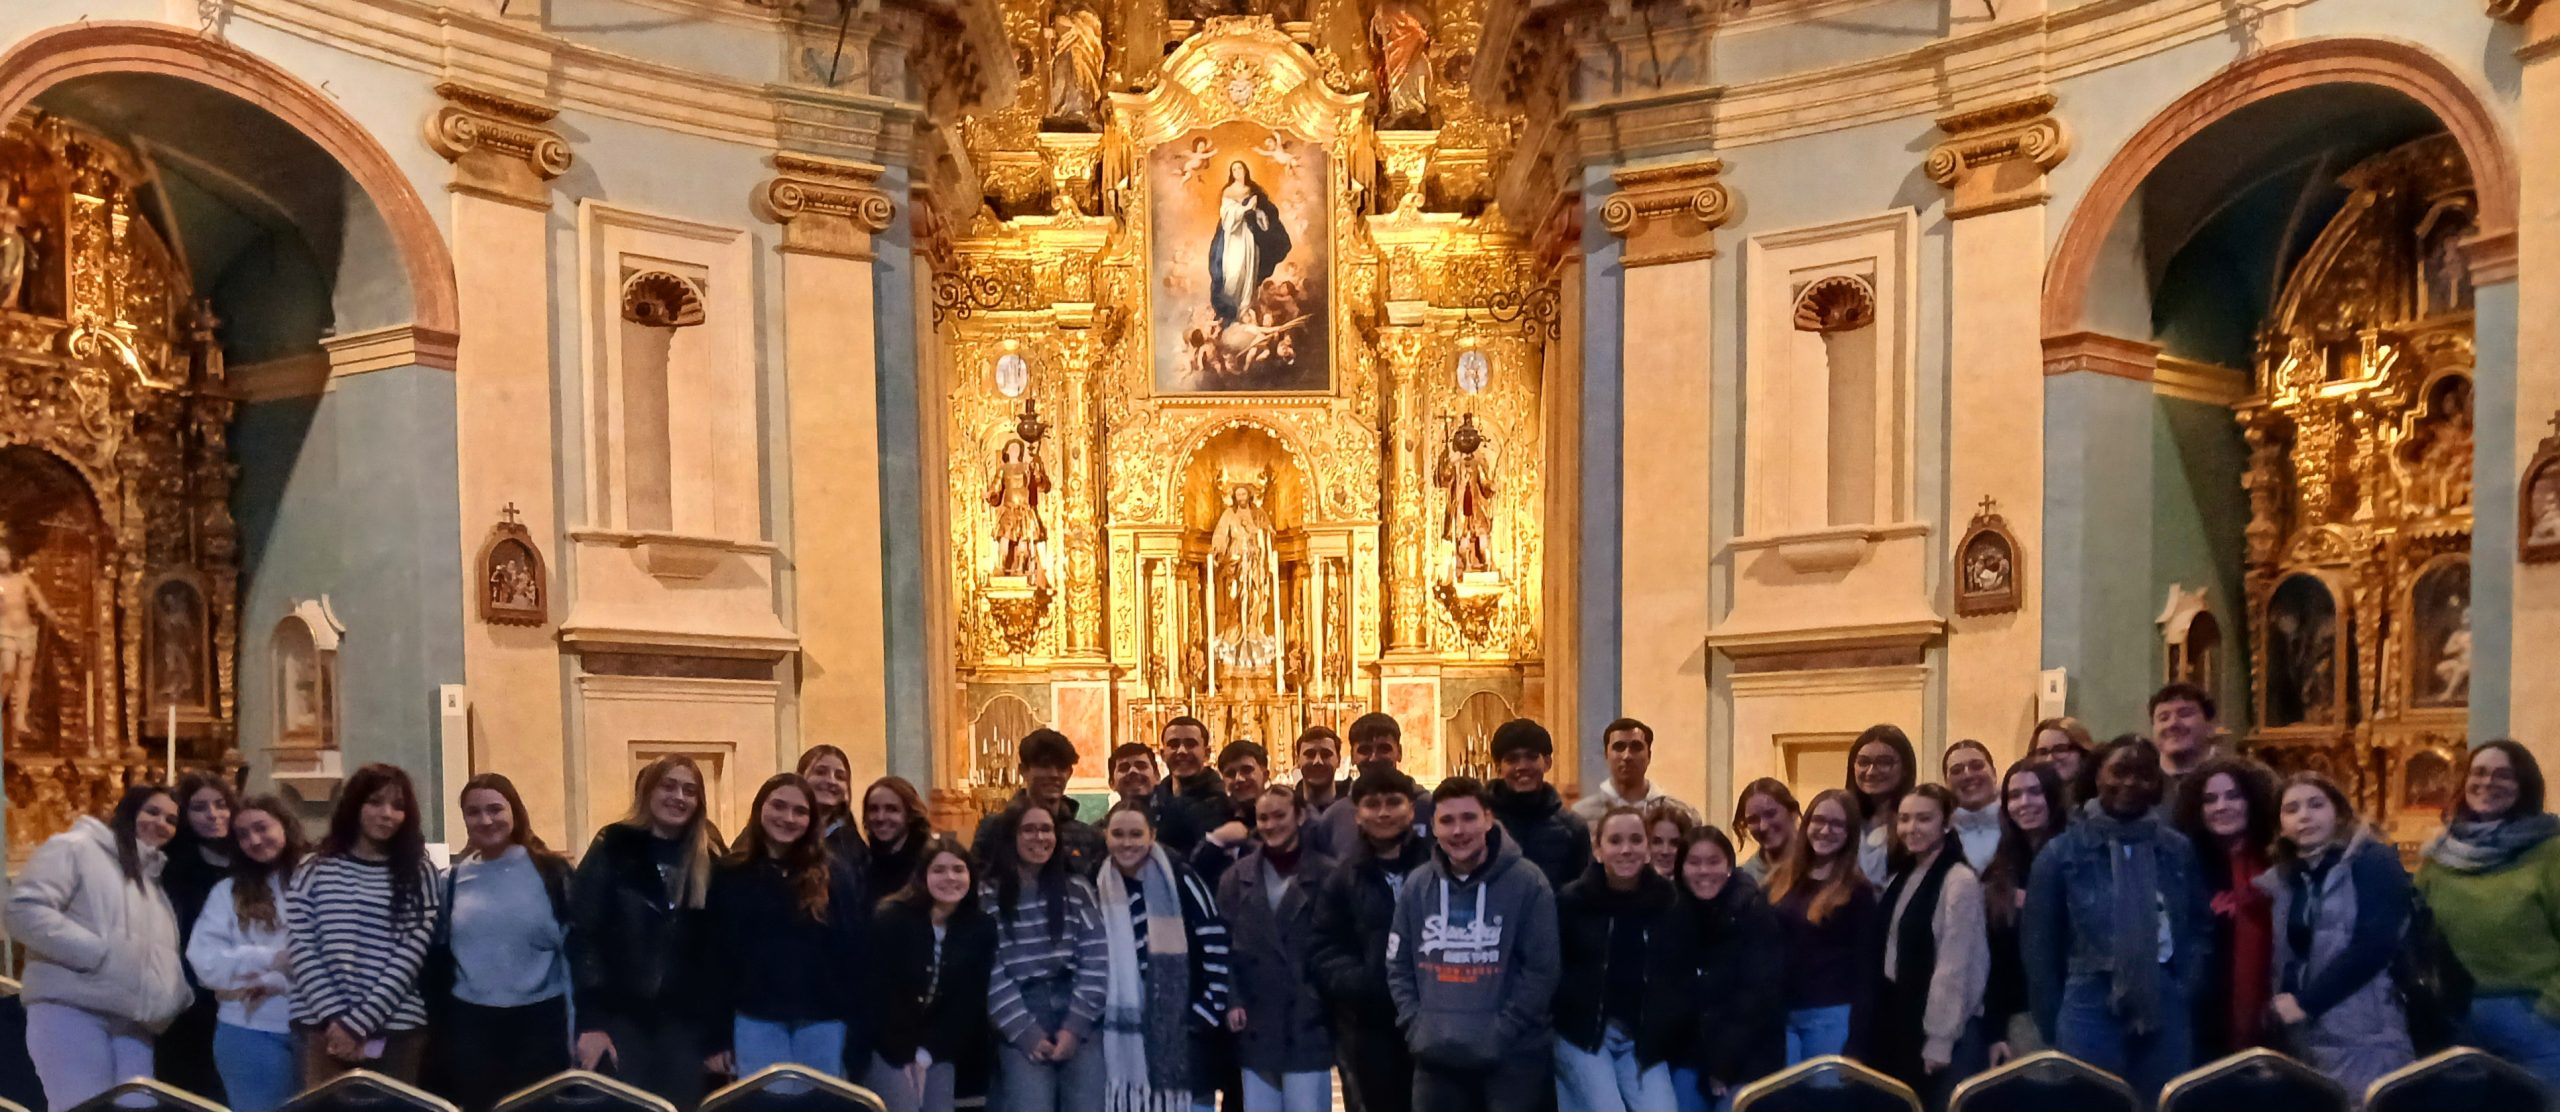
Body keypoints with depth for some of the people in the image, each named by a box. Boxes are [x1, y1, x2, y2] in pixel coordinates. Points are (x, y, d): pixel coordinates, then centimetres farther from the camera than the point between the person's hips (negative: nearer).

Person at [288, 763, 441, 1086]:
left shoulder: (420, 876, 6)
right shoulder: (313, 871, 9)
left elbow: (410, 955, -3)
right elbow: (301, 950, 1)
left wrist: (357, 1022, -11)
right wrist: (334, 1018, -11)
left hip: (396, 1032, 0)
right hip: (324, 1029, 1)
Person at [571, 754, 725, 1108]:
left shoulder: (711, 860, 6)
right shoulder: (613, 848, 0)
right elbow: (583, 933, -6)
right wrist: (590, 1019, -14)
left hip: (685, 1022, 2)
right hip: (620, 1016, -2)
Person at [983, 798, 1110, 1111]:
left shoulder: (1078, 890, 10)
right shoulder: (988, 897, 3)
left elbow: (1096, 961, 3)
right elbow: (991, 973, -3)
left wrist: (1075, 1026, -8)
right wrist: (1027, 1034, -10)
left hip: (1078, 1018, 2)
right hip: (1019, 1027, -2)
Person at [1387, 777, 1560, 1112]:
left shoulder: (1526, 881, -7)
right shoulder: (1417, 886, 5)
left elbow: (1543, 968, -9)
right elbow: (1398, 964, 10)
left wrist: (1501, 1031, -13)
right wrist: (1415, 1025, -2)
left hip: (1513, 1057, -4)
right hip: (1435, 1056, 4)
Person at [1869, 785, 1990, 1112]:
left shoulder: (1959, 880, -13)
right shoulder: (1901, 878, 12)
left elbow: (1954, 967, -16)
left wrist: (1939, 1040, -16)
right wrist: (1880, 1019, 6)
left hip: (1941, 1029, -7)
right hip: (1898, 1019, 7)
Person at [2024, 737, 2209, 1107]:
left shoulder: (2179, 851, 8)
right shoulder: (2062, 853, 0)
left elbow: (2201, 928, 13)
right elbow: (2039, 944, 2)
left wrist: (2184, 990, -1)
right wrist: (2052, 1027, 1)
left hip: (2163, 1005, 2)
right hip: (2091, 1005, -2)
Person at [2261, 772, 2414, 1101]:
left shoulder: (2373, 862, -2)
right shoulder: (2282, 878, 15)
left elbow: (2376, 944, -14)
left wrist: (2306, 1002, -14)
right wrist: (2280, 1007, 0)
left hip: (2362, 1038, -5)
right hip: (2303, 1038, 6)